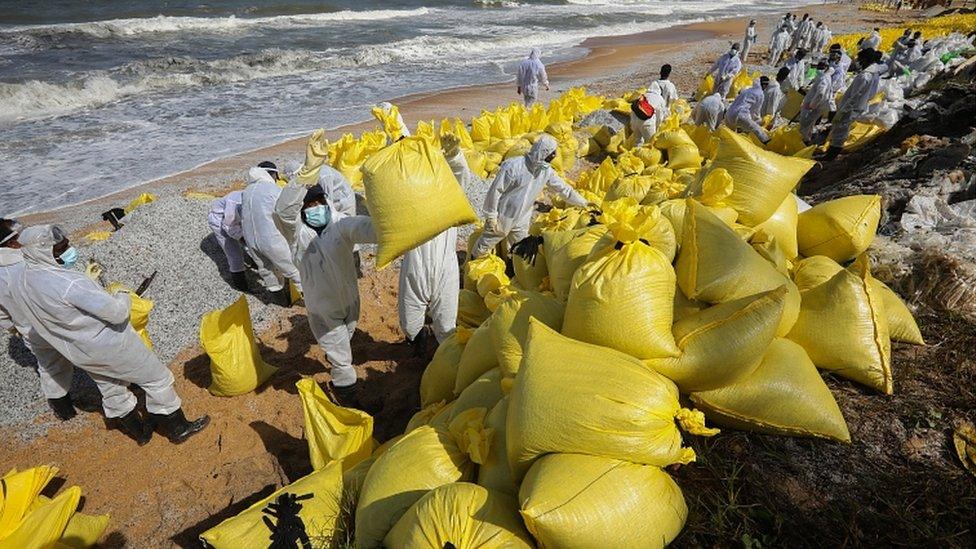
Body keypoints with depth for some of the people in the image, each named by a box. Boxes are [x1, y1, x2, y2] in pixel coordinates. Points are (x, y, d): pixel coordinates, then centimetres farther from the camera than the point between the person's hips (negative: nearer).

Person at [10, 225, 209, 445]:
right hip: (109, 344, -9)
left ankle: (139, 431, 43)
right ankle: (178, 428, 21)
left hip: (77, 352, 9)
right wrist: (123, 297, -8)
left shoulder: (19, 282, -6)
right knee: (156, 378, 9)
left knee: (111, 391, 25)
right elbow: (116, 312, -30)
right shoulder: (68, 283, -33)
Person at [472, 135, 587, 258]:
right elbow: (495, 190, -21)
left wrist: (583, 203, 14)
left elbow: (563, 188, 8)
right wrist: (491, 217, -17)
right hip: (503, 217, -5)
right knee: (486, 243, 12)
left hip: (522, 220, 5)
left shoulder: (546, 171, -6)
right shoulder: (513, 166, -26)